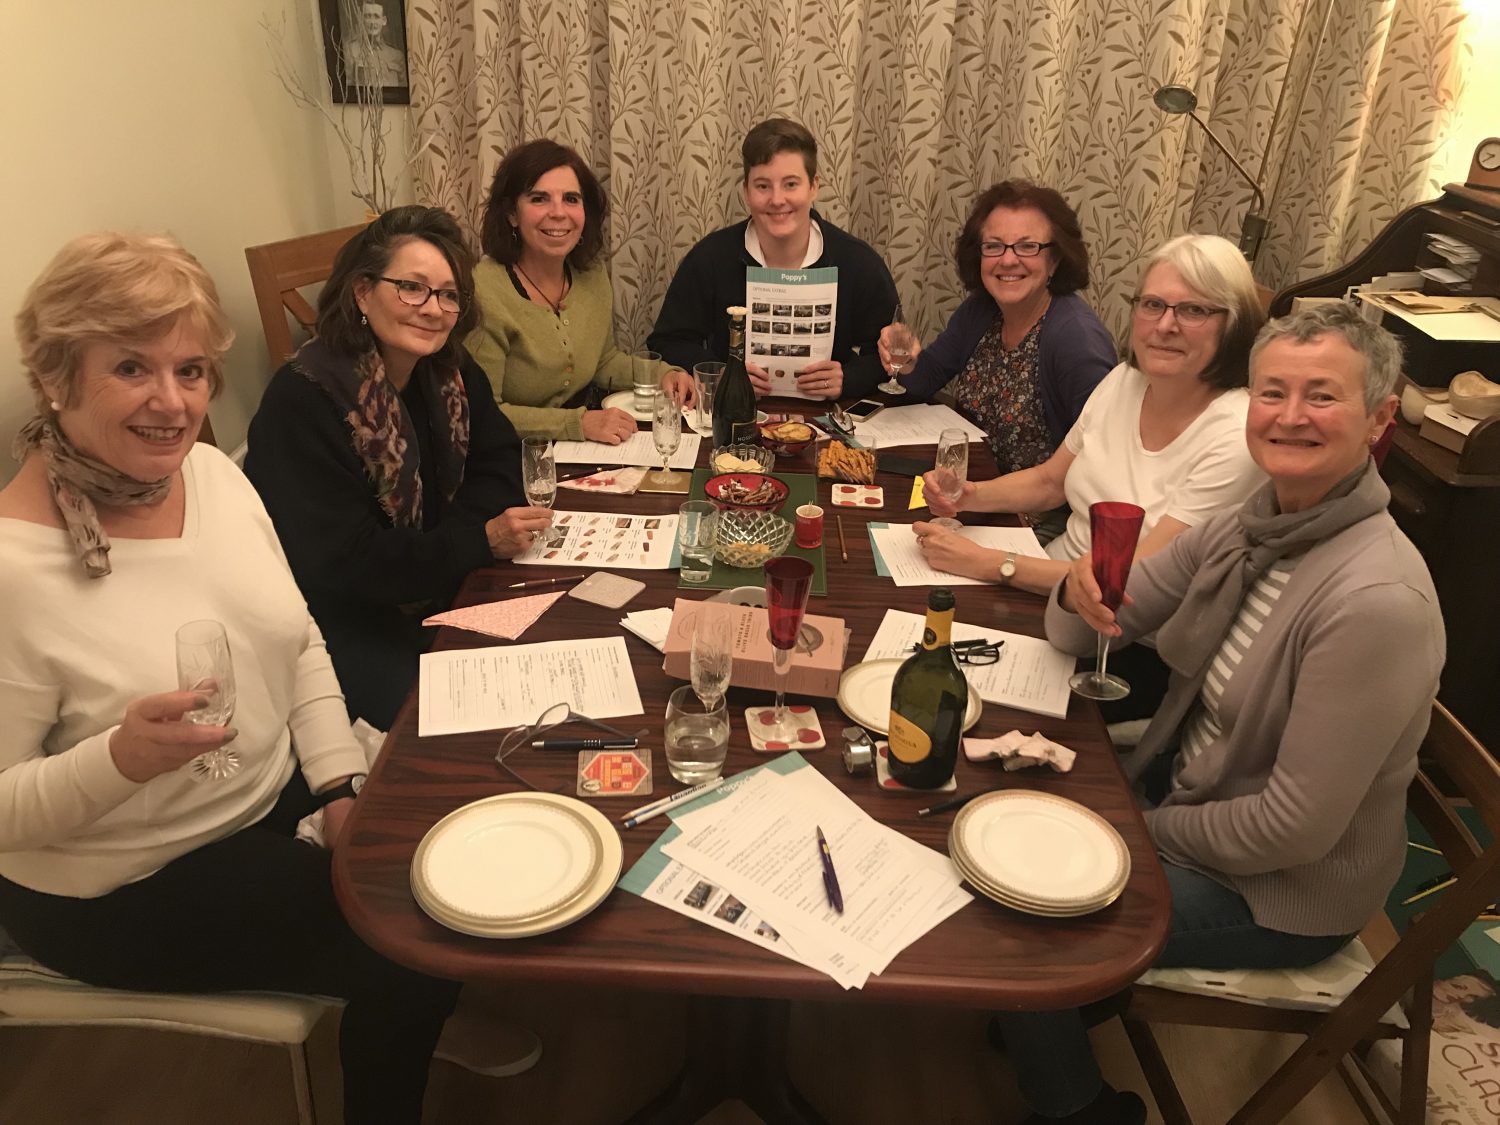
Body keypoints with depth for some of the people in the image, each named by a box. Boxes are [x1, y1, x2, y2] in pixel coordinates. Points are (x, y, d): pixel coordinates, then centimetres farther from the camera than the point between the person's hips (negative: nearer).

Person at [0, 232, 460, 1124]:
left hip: (280, 800, 6)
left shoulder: (216, 472, -5)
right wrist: (121, 759, -35)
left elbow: (301, 646, 4)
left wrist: (342, 790, -5)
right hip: (126, 886, -6)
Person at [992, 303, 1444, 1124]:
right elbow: (1079, 636, 1)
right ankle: (1038, 1021, 32)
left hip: (1279, 891, -7)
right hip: (1186, 790, 7)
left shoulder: (1375, 600, -30)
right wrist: (1081, 596, -22)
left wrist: (1142, 832, -13)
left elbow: (1295, 827, -27)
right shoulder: (1244, 529, -6)